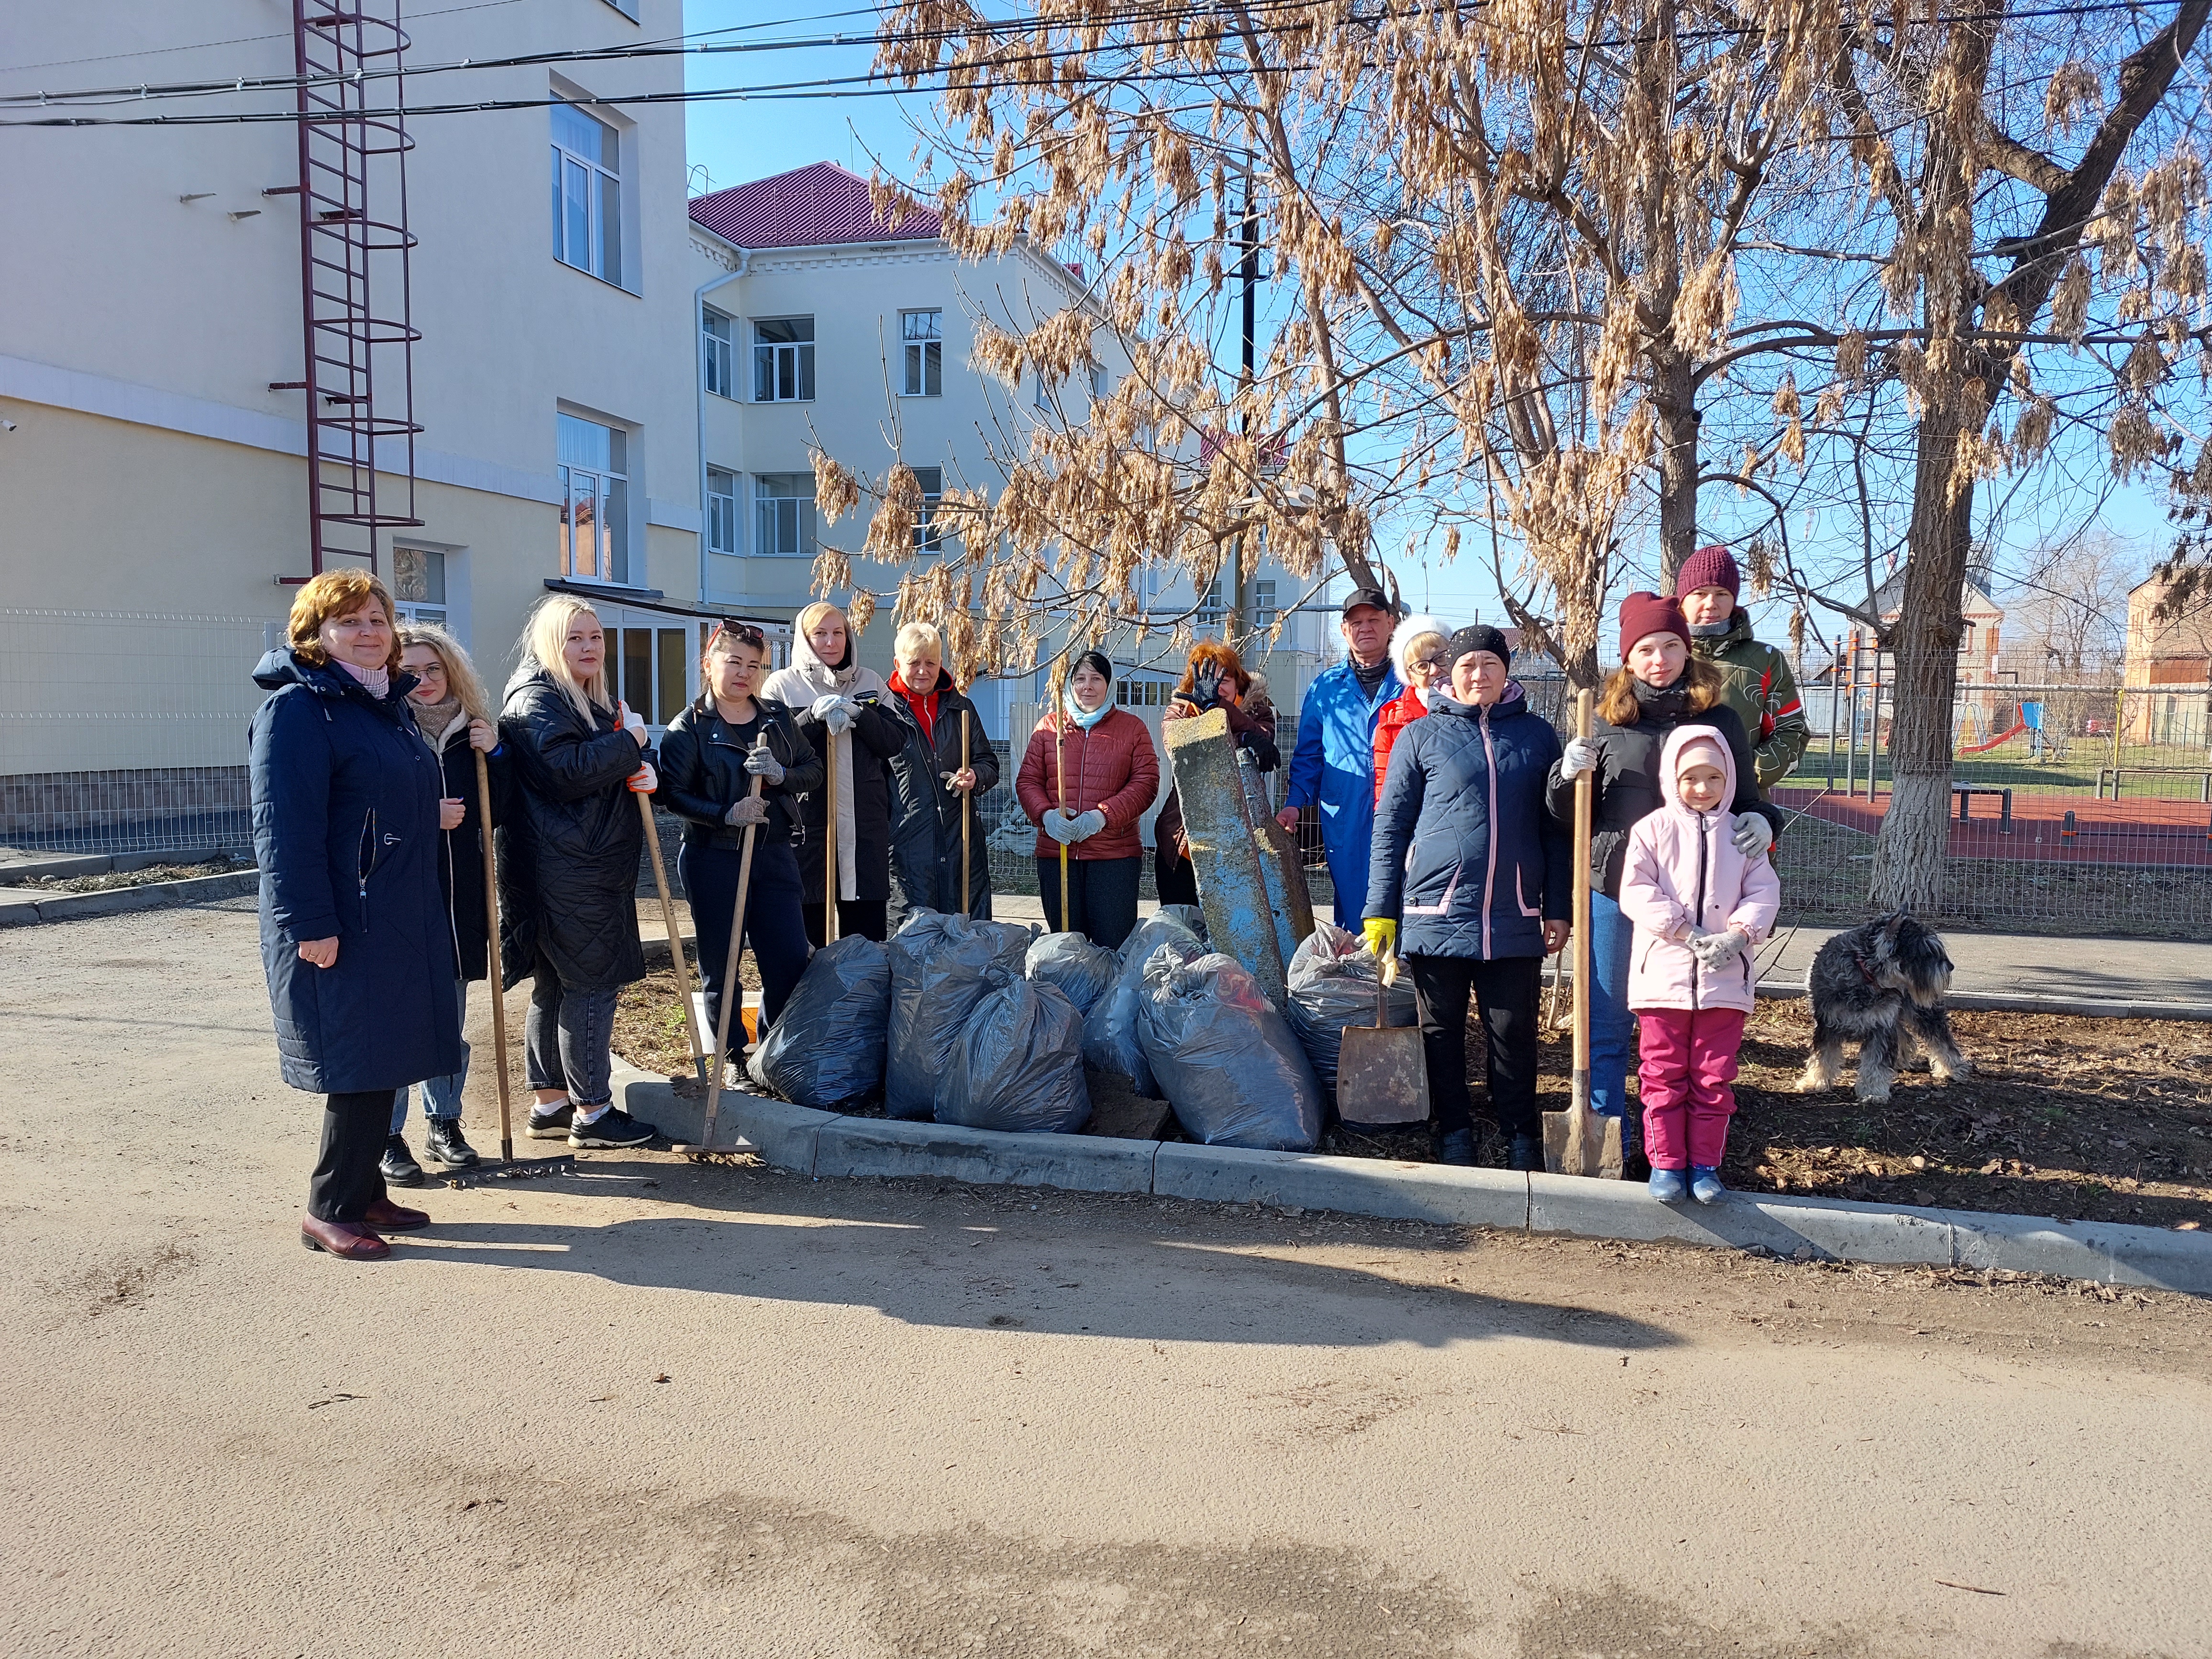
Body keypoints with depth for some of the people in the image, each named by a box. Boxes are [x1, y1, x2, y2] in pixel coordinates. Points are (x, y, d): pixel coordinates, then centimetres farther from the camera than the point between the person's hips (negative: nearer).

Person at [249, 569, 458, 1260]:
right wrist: (309, 923, -23)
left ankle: (365, 1193, 25)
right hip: (339, 928, -9)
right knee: (356, 1065, -4)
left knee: (383, 1064, 13)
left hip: (400, 923, 9)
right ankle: (330, 1211, 9)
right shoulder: (299, 709, -12)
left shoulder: (388, 705, 15)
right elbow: (285, 826, -19)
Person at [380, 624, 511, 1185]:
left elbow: (496, 814, 6)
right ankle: (388, 1136, 12)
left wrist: (494, 756, -6)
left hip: (458, 900, 5)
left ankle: (443, 1122, 27)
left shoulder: (470, 732, 9)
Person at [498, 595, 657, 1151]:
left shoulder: (600, 700, 20)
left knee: (555, 985, 14)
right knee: (591, 983, -6)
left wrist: (646, 772, 2)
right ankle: (592, 1111, 2)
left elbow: (620, 769, 25)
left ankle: (550, 1104, 22)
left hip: (599, 866, 10)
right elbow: (565, 771, -24)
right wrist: (628, 743, -13)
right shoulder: (537, 700, -10)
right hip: (565, 870, -10)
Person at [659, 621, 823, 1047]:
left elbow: (814, 769, 7)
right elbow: (674, 795, -9)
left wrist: (781, 775, -14)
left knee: (792, 963, 3)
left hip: (774, 856, 4)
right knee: (721, 969, 5)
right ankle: (734, 1059, 20)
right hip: (713, 863, -3)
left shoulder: (778, 717, 9)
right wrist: (726, 814, -22)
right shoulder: (687, 728, -3)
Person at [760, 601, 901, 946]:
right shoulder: (782, 684, 3)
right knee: (809, 924, 3)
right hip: (806, 822, -2)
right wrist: (814, 717, -17)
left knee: (868, 930, 5)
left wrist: (859, 714, -12)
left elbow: (892, 744, 4)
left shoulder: (870, 682, 11)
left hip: (865, 822, 2)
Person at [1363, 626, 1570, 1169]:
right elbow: (1390, 827, 4)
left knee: (1514, 1032, 5)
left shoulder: (1537, 734, 9)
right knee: (1443, 1031, 8)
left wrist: (1559, 910, 7)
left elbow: (1556, 829, 11)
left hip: (1514, 918, 1)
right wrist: (1381, 910, 0)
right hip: (1438, 913, -1)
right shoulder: (1421, 736, 4)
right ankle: (1453, 1132, 21)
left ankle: (1522, 1138, 19)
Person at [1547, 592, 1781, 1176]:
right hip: (1614, 891, 0)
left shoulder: (1719, 720, 6)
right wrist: (1569, 779, -13)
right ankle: (1611, 1146, 19)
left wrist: (1761, 822, -12)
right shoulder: (1608, 721, 6)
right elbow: (1573, 817, 9)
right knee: (1606, 1025, 6)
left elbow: (1745, 799, 11)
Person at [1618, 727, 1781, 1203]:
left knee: (1714, 1078, 8)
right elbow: (1636, 892, -8)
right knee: (1664, 1074, 4)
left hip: (1725, 980, 2)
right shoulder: (1653, 829, 0)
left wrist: (1737, 936, -14)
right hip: (1665, 974, -2)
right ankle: (1666, 1163, 14)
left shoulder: (1741, 835, 8)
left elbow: (1764, 893, 3)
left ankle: (1705, 1164, 18)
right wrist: (1686, 934, -15)